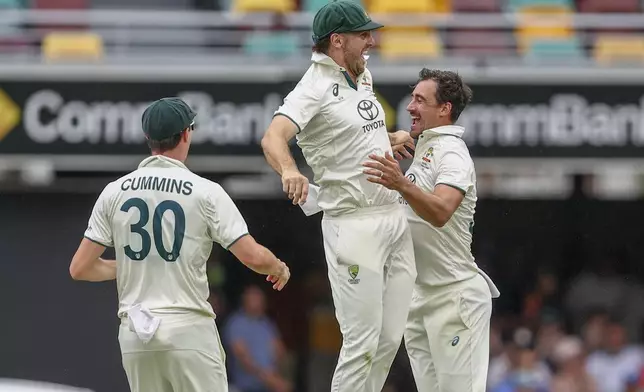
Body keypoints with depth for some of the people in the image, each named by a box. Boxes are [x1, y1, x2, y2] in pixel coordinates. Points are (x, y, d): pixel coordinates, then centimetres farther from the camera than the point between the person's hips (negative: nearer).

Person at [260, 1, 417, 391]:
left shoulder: (363, 74, 14)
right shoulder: (315, 88, -13)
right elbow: (273, 137, -31)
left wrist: (388, 138, 22)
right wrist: (290, 170, -50)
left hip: (395, 217, 8)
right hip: (353, 224, -8)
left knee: (390, 339, 7)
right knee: (362, 342, -11)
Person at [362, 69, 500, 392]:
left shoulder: (452, 154, -15)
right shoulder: (425, 147, 14)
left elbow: (440, 212, -34)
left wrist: (402, 184, -50)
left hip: (454, 295, -10)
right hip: (421, 294, 10)